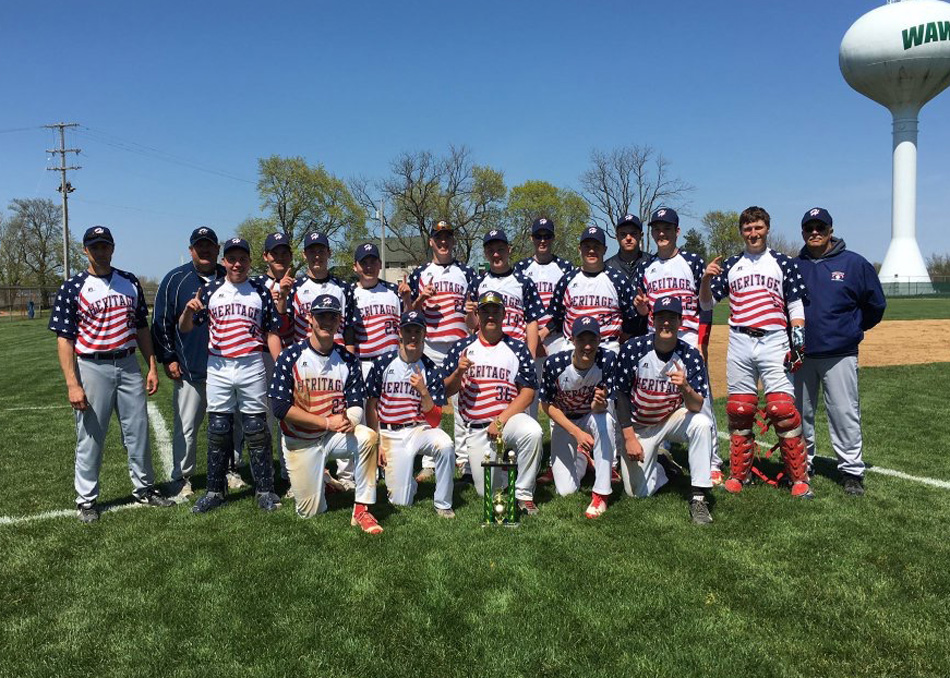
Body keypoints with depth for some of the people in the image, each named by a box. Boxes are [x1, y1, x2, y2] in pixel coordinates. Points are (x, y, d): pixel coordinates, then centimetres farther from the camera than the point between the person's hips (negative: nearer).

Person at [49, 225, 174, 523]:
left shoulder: (130, 282, 8)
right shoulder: (72, 287, -3)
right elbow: (64, 338, -6)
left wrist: (152, 367, 7)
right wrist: (72, 384, -14)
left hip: (129, 365, 4)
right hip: (92, 368, -3)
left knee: (139, 431, 10)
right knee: (90, 437, 4)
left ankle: (144, 488, 24)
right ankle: (86, 499, 18)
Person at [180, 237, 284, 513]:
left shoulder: (260, 291, 7)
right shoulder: (210, 290, 8)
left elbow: (272, 333, 5)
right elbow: (184, 329, 7)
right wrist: (189, 310, -15)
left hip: (252, 367, -1)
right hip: (218, 367, 1)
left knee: (257, 429, 3)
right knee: (218, 431, 6)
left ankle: (265, 490, 12)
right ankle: (215, 491, 18)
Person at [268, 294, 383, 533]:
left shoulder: (348, 359, -1)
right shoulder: (290, 357, -10)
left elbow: (356, 404, -2)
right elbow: (280, 407, -16)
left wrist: (349, 420, -27)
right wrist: (328, 422, -21)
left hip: (335, 435, 2)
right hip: (300, 442, -1)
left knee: (368, 437, -30)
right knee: (310, 511, -2)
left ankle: (361, 510, -19)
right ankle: (318, 477, 33)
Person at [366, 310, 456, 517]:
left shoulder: (432, 370, -3)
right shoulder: (382, 363, -1)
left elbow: (435, 421, -7)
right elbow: (371, 406, 6)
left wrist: (423, 391, -22)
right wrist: (376, 442, 3)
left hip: (420, 429, 0)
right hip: (390, 434, 0)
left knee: (445, 445, -34)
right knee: (400, 502, -9)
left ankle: (443, 504, -14)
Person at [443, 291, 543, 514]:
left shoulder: (517, 349, 3)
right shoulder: (462, 347, 8)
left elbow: (528, 392, -5)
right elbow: (447, 390, 5)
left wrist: (500, 421, -15)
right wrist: (459, 372, -16)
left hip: (510, 419, -1)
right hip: (476, 429, 1)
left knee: (532, 431, -36)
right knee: (488, 492, -2)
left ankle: (524, 495, -16)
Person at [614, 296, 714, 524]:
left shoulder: (691, 356, -14)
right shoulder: (633, 349, -16)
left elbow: (696, 407, -18)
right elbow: (621, 395, -10)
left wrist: (685, 388, -40)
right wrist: (629, 437, -13)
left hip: (674, 418, 1)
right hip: (639, 426, 0)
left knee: (702, 423, -32)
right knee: (637, 492, -3)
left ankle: (698, 496, -22)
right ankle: (658, 470, 33)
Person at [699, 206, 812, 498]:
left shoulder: (782, 262, 9)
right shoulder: (730, 265, 14)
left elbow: (795, 305, 8)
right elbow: (706, 304, 12)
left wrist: (798, 338, -5)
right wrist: (706, 279, -6)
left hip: (774, 342, -2)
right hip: (739, 344, 2)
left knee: (783, 408, -10)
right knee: (738, 410, 5)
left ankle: (799, 477, 1)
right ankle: (738, 474, 15)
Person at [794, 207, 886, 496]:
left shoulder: (854, 263, 0)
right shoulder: (793, 266, 6)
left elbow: (875, 305, 9)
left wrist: (852, 330, 13)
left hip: (839, 355, -3)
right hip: (800, 354, 3)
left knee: (844, 413, -2)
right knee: (799, 414, 11)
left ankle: (852, 471, 10)